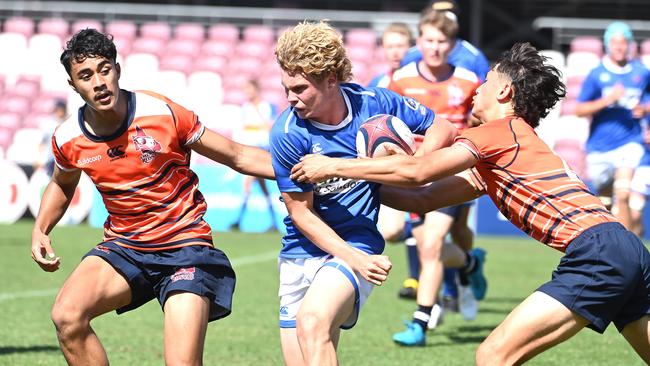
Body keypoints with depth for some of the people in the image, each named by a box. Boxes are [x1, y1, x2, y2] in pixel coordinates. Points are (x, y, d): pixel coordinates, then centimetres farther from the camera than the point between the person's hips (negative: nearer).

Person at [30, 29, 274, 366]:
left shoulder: (163, 113, -13)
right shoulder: (68, 139, -3)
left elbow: (238, 157, -3)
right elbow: (62, 184, 23)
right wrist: (40, 231, 7)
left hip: (185, 245, -3)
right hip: (123, 246, 3)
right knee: (66, 315, -25)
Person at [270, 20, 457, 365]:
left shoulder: (374, 103, -8)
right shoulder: (287, 133, -13)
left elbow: (443, 129, 7)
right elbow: (301, 212, -8)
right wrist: (354, 258, -17)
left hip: (358, 246, -2)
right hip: (301, 254, 2)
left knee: (312, 319, -31)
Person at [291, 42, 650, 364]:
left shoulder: (502, 130, -1)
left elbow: (415, 171, -9)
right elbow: (424, 199, 26)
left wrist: (332, 166, -2)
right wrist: (350, 185, 25)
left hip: (597, 254, -10)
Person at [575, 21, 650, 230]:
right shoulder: (596, 75, -4)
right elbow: (580, 110, -8)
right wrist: (608, 99, -20)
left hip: (629, 142, -1)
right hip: (599, 147, 1)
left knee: (622, 195, -21)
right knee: (605, 201, 14)